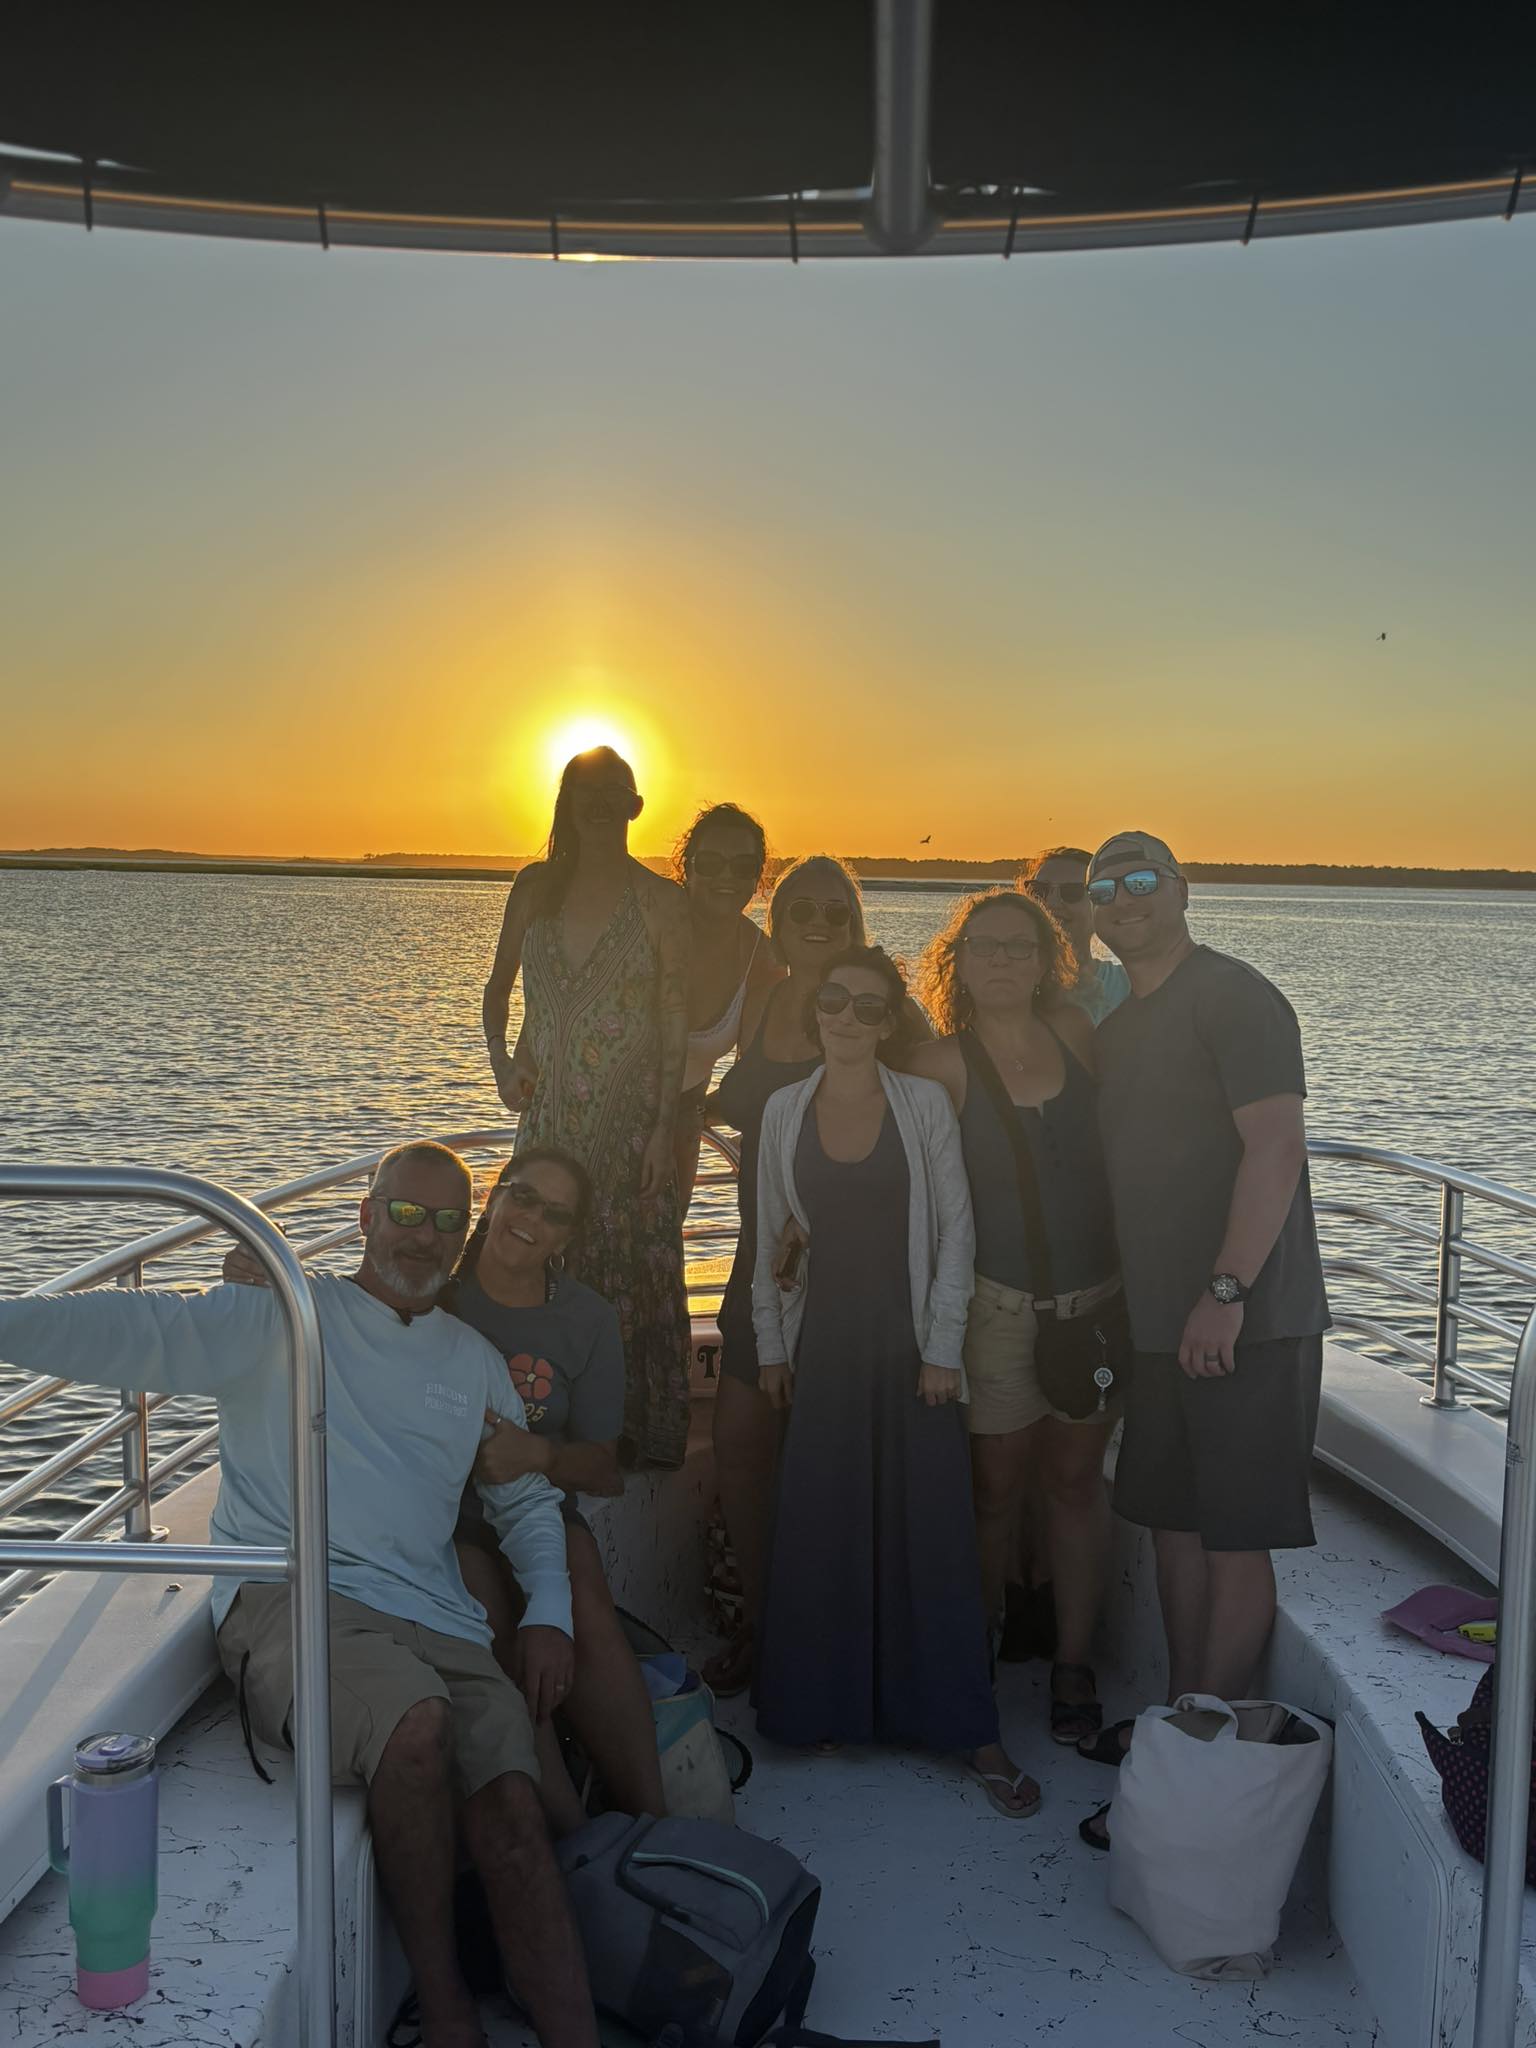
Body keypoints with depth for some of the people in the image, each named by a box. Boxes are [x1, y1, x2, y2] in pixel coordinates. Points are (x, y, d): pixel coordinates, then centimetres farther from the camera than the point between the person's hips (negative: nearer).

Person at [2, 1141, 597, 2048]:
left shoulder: (474, 1361, 23)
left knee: (513, 1815, -19)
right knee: (417, 1722, -34)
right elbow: (145, 1335, -7)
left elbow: (528, 1500, 29)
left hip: (438, 1622, 5)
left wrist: (549, 1615, 12)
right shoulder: (285, 1313, 8)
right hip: (290, 1598, -4)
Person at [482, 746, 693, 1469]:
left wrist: (664, 1127, -10)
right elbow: (497, 988, 17)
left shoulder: (660, 900, -4)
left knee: (630, 1267, 0)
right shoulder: (537, 886, 7)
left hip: (630, 1116, -4)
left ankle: (636, 1434, 14)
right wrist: (500, 1056, -1)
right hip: (548, 1110, 4)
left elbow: (675, 1022, -5)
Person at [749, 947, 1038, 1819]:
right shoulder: (785, 1110, 4)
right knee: (822, 1533, 6)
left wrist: (943, 1347, -8)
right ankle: (830, 1709, 22)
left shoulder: (925, 1103, -3)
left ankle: (972, 1730, 10)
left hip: (910, 1341, -2)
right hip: (823, 1345, 2)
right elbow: (770, 1236, 10)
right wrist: (770, 1344, 8)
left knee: (935, 1533, 0)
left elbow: (955, 1228, -3)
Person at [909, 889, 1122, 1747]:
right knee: (996, 1484, 6)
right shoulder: (943, 1066, -7)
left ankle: (1075, 1665, 22)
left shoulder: (1076, 1033, 3)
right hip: (997, 1304, -3)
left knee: (1076, 1476, 10)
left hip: (1098, 1292, 3)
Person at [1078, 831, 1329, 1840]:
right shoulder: (1121, 1027, 16)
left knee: (1233, 1539, -2)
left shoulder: (1234, 997, -11)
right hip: (1163, 1322, 9)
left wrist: (1226, 1291, -25)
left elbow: (1276, 1148, -20)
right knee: (1174, 1524, 16)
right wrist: (1132, 1305, 16)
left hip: (1245, 1323, -9)